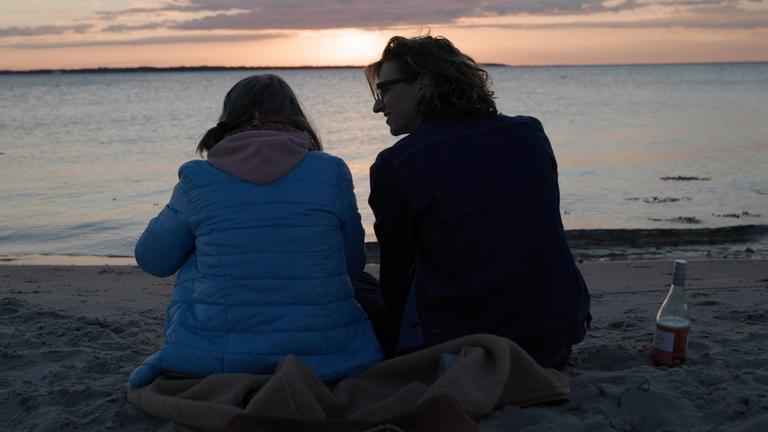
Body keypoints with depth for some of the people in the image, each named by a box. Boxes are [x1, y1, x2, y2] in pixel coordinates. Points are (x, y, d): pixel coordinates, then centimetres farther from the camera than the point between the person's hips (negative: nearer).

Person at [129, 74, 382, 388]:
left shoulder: (197, 178, -4)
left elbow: (153, 260, 9)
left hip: (216, 359, 0)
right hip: (324, 355, 0)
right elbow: (353, 266, 7)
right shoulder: (331, 172, -3)